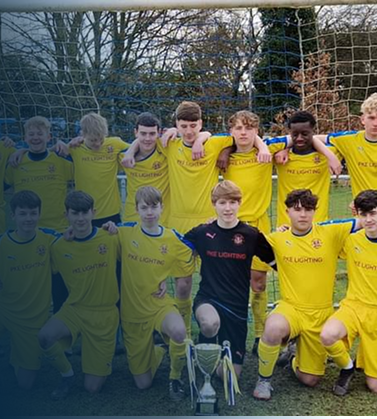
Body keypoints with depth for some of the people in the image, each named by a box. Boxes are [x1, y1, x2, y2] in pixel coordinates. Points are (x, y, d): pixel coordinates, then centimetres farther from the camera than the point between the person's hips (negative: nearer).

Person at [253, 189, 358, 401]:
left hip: (321, 314, 1)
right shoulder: (277, 240, -2)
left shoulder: (331, 233, -5)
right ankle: (264, 379, -10)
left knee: (310, 380, 6)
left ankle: (296, 360, 43)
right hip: (290, 307, -1)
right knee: (273, 329, -38)